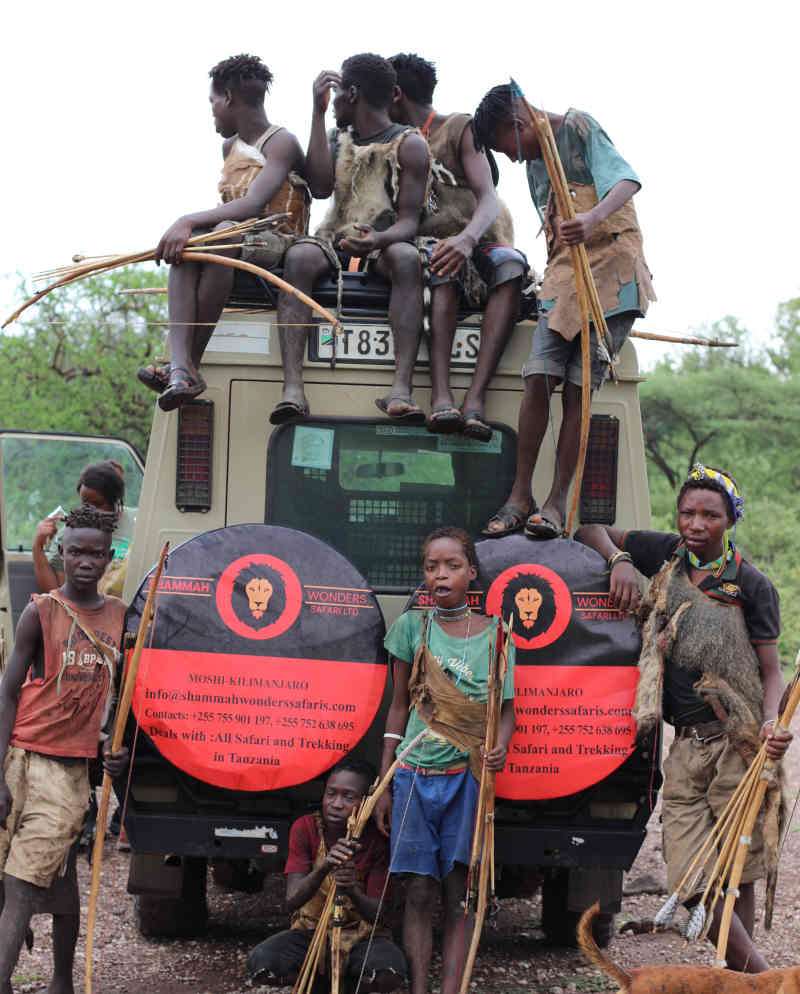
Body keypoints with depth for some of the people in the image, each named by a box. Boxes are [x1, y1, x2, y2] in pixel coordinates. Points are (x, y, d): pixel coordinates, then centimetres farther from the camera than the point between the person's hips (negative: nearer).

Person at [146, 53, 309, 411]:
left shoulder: (282, 143, -7)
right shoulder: (230, 147, 21)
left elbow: (251, 206, -22)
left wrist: (188, 221, -29)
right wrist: (187, 228, 5)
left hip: (277, 243, -7)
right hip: (236, 240, 7)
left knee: (226, 233, -39)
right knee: (186, 243, -26)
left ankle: (192, 362, -36)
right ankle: (180, 366, -45)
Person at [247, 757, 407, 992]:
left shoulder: (376, 839, -10)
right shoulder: (305, 828, -8)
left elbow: (377, 915, -14)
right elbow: (292, 900, -18)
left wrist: (352, 891, -37)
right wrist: (324, 867, -38)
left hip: (361, 937, -1)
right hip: (310, 932, 1)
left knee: (390, 971, -35)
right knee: (260, 963, -30)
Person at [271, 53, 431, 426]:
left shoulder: (409, 144, 3)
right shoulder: (337, 140, 18)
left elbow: (409, 219, -7)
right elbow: (320, 187, -3)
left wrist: (378, 239, -31)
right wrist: (318, 112, -2)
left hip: (384, 245, -3)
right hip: (335, 242, 3)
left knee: (407, 257, -38)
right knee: (298, 256, -31)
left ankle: (401, 388, -50)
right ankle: (292, 388, -46)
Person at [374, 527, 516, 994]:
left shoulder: (494, 634, 3)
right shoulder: (412, 627, 4)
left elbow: (506, 707, 8)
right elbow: (399, 707, 8)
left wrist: (500, 745, -15)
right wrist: (384, 784, 7)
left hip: (468, 774, 0)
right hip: (416, 774, 0)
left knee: (458, 892, -1)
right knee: (420, 892, 0)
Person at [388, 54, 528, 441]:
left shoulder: (459, 129, 2)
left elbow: (489, 199, -14)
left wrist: (467, 238, -36)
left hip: (480, 243, -1)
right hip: (427, 245, 2)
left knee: (510, 264, -37)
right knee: (440, 264, -37)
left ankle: (475, 397, -51)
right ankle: (441, 396, -55)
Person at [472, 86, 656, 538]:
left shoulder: (578, 127, -1)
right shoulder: (536, 163, 22)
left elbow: (626, 180, -17)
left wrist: (595, 216, -36)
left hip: (611, 269, -6)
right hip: (562, 279, 6)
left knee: (579, 388, -10)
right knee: (539, 377, -9)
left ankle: (557, 501, -8)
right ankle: (521, 495, -6)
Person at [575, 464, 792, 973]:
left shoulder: (751, 585, -1)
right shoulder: (667, 554, 9)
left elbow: (771, 670, -1)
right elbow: (590, 529, 20)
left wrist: (772, 723, -21)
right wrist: (620, 561, 0)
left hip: (737, 747, -4)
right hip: (686, 748, 4)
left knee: (738, 879, 0)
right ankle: (761, 979, 4)